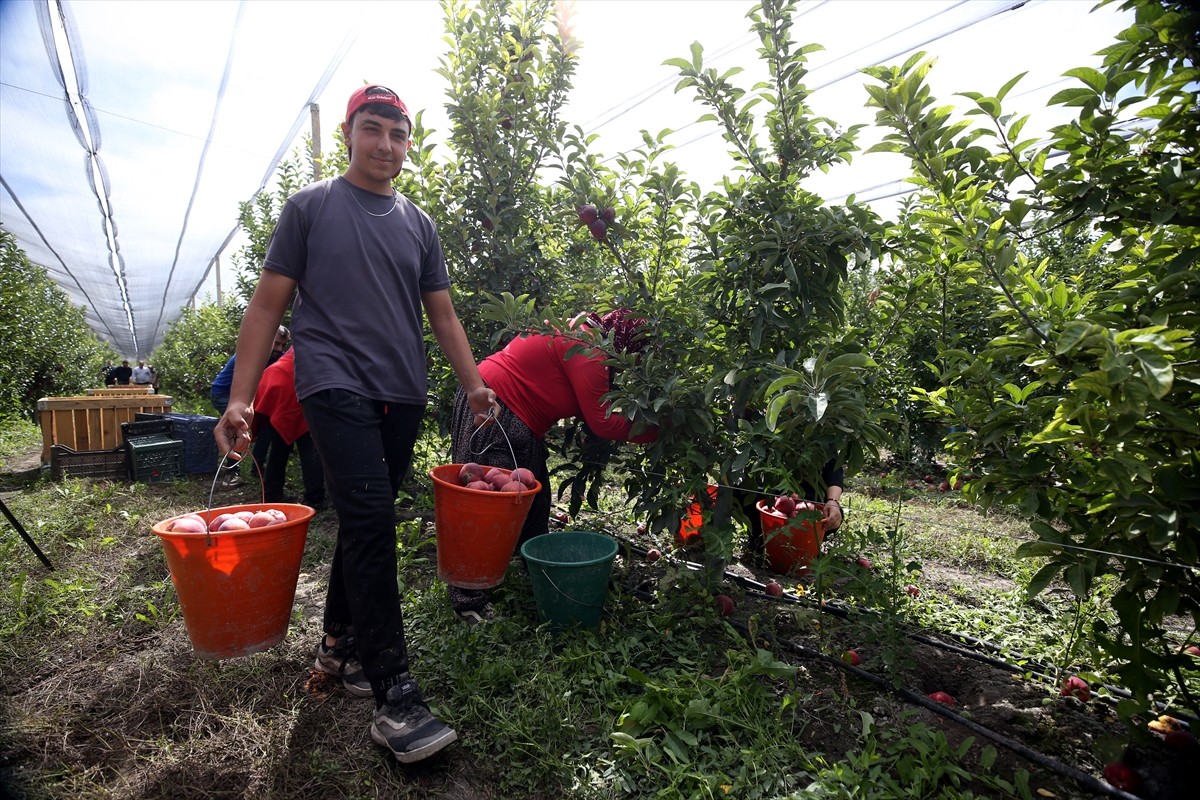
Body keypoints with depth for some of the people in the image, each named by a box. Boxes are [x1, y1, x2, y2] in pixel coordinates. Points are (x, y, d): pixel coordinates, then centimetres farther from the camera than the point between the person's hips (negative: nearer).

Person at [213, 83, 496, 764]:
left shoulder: (419, 223, 17)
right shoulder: (311, 207, 6)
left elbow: (442, 314, 15)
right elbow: (269, 304, 4)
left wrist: (474, 384, 4)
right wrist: (241, 397, -4)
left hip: (404, 396, 5)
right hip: (337, 386, -4)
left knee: (367, 521, 11)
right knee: (371, 520, -16)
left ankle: (340, 643, 30)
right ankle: (395, 696, -10)